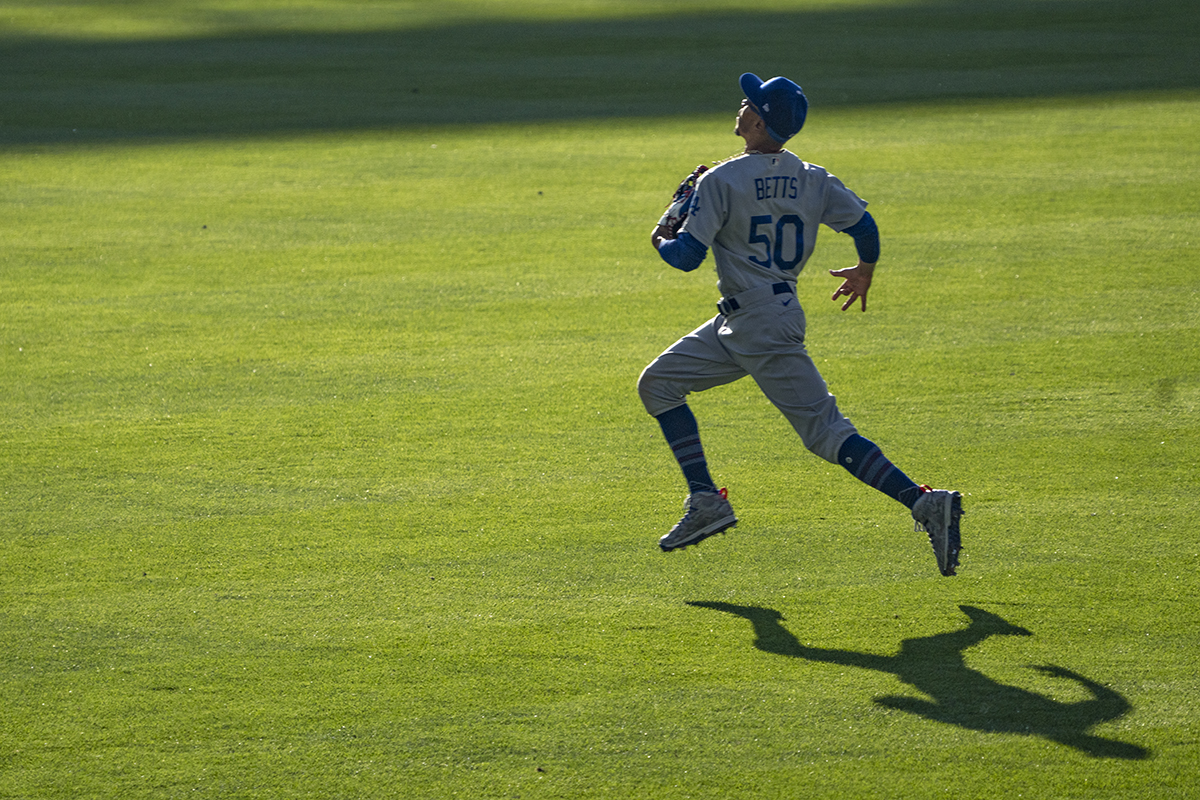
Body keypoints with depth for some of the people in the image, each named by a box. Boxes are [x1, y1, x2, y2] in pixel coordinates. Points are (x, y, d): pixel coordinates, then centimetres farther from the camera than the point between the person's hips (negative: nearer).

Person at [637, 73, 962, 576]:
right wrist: (864, 271, 26)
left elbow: (687, 256, -17)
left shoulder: (722, 181, -15)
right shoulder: (814, 180, 4)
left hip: (762, 329, -8)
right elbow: (864, 226, 5)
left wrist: (661, 240, 6)